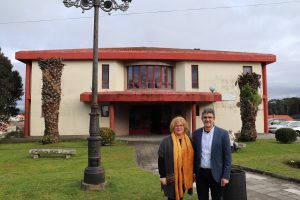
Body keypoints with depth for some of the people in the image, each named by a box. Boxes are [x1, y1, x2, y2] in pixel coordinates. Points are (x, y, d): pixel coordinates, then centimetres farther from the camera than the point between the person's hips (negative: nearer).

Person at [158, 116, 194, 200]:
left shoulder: (189, 140, 7)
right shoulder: (166, 141, -8)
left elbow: (191, 157, 13)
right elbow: (161, 159, -8)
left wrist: (193, 173, 11)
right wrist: (162, 176, -11)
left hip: (184, 176, 4)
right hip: (172, 177, -4)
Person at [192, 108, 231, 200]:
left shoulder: (223, 133, -7)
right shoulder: (196, 133, 1)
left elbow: (227, 156, -6)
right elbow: (194, 154, 7)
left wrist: (226, 176, -9)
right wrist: (193, 171, 6)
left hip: (216, 174, -2)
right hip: (200, 173, 3)